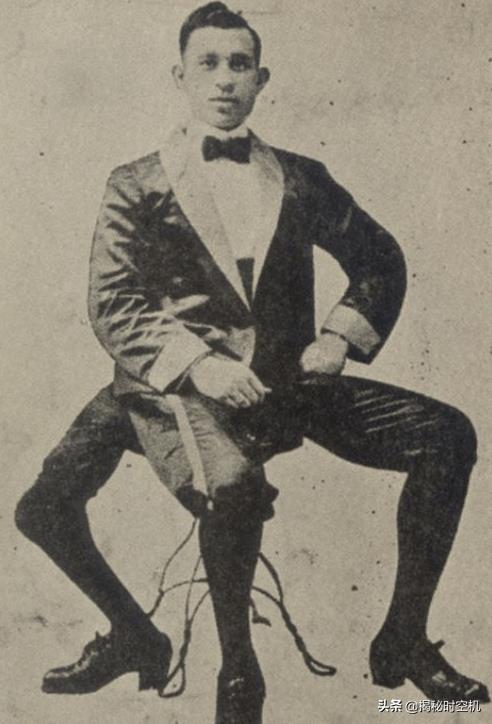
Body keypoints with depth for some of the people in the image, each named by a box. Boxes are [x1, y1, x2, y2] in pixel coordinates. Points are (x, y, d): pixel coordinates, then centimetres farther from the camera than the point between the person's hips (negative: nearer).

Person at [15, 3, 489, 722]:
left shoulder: (301, 178, 16)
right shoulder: (137, 185, 9)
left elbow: (380, 258, 20)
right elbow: (112, 304, 0)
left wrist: (340, 335, 0)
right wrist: (196, 361, -18)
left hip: (286, 382, 4)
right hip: (176, 385, -3)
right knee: (232, 485, -37)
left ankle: (403, 642, 1)